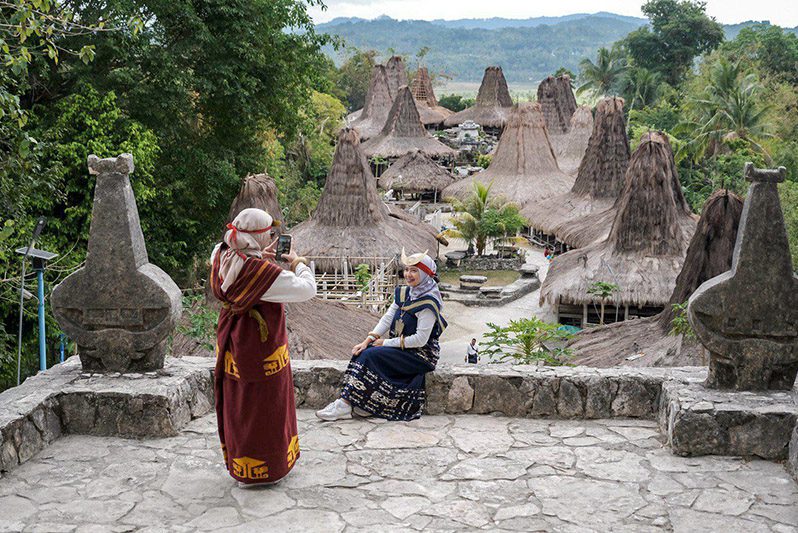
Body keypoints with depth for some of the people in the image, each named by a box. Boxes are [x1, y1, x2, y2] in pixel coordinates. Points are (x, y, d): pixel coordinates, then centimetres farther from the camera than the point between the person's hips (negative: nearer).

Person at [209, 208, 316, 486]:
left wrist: (259, 255, 10)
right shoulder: (262, 272, -30)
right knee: (263, 406, 10)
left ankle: (237, 461, 41)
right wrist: (299, 263, -6)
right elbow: (307, 289, -25)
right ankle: (263, 468, 26)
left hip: (231, 348, 8)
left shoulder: (223, 258, -8)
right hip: (260, 351, -7)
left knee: (236, 404, 22)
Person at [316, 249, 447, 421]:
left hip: (421, 354, -8)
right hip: (402, 348, 8)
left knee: (371, 355, -22)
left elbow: (420, 339, -21)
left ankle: (345, 405, -21)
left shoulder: (428, 302, -18)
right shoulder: (404, 294, 9)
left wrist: (386, 342, -15)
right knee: (363, 350, -12)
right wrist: (369, 340, -9)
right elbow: (387, 319, 6)